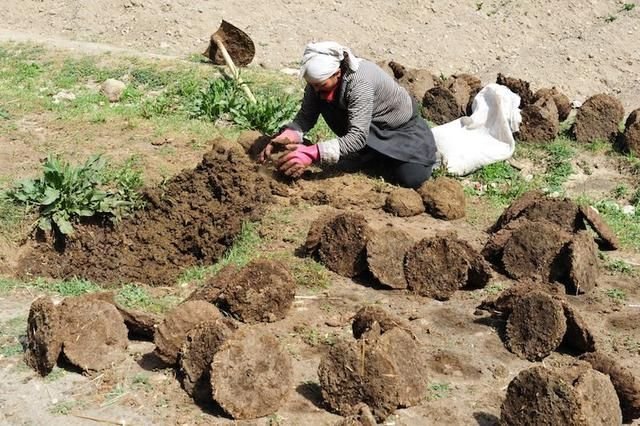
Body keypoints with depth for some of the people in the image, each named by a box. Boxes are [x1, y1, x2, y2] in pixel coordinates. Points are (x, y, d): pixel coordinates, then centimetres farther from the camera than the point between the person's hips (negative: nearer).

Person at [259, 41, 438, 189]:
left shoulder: (360, 82, -39)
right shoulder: (320, 77, -21)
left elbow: (358, 136, -46)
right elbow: (306, 116, -16)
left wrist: (313, 153, -56)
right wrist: (287, 136, -38)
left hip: (401, 127, -5)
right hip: (374, 130, 5)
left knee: (411, 178, -21)